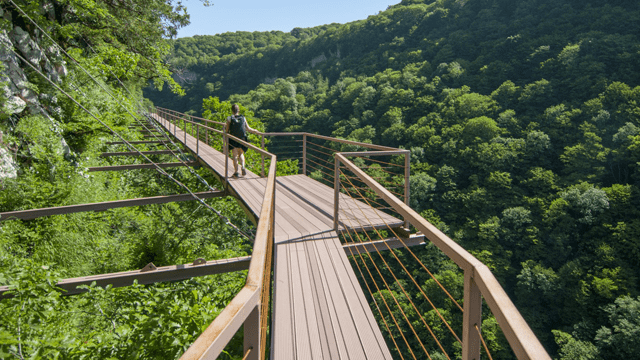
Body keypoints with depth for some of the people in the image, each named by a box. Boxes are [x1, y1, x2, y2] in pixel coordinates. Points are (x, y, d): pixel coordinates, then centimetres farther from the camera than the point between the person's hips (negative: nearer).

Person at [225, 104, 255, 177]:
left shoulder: (230, 118, -8)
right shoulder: (243, 118, -1)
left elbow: (227, 131, -5)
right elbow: (248, 128, 5)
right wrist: (255, 130, 21)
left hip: (233, 140, -2)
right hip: (242, 140, 2)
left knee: (235, 156, 7)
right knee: (241, 154, 22)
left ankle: (236, 172, 8)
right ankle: (243, 167, 1)